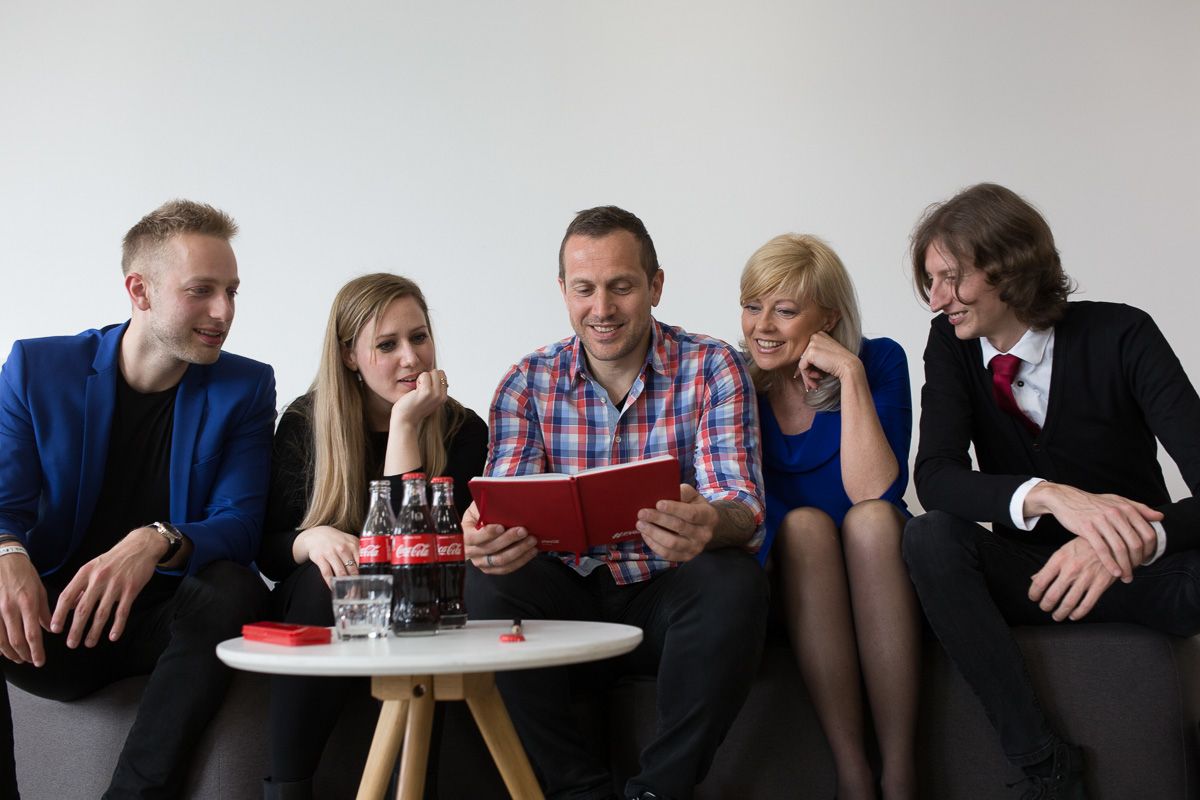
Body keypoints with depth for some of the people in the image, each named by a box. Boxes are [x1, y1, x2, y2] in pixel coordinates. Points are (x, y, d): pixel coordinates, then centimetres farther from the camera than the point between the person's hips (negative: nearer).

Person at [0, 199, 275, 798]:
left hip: (166, 624, 0)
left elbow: (237, 525, -9)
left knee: (232, 587, -33)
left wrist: (156, 542, -32)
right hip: (53, 622, 1)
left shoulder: (244, 388, 1)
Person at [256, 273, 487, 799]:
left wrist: (405, 424, -21)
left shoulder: (463, 431, -5)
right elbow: (269, 552, -1)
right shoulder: (304, 423, -1)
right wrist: (314, 541, -24)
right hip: (316, 615, 1)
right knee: (329, 577, -31)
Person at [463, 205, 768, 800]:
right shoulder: (529, 383, 1)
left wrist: (709, 523, -42)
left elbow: (741, 507, -16)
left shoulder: (712, 369, -5)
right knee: (488, 584, -26)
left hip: (668, 598, -1)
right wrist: (486, 536, -37)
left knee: (734, 582, -32)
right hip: (571, 594, 2)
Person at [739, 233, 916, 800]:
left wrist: (850, 375, -24)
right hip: (788, 569, 1)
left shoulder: (879, 361, -8)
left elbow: (876, 493, -21)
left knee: (871, 518, -32)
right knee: (804, 523, -30)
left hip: (877, 564, -1)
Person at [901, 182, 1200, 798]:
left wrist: (1137, 539, -43)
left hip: (1144, 571, -2)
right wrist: (1048, 496, -37)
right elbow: (935, 476, -18)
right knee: (930, 537, -29)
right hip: (1031, 575, 3)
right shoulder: (951, 345, -4)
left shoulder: (1121, 336, -13)